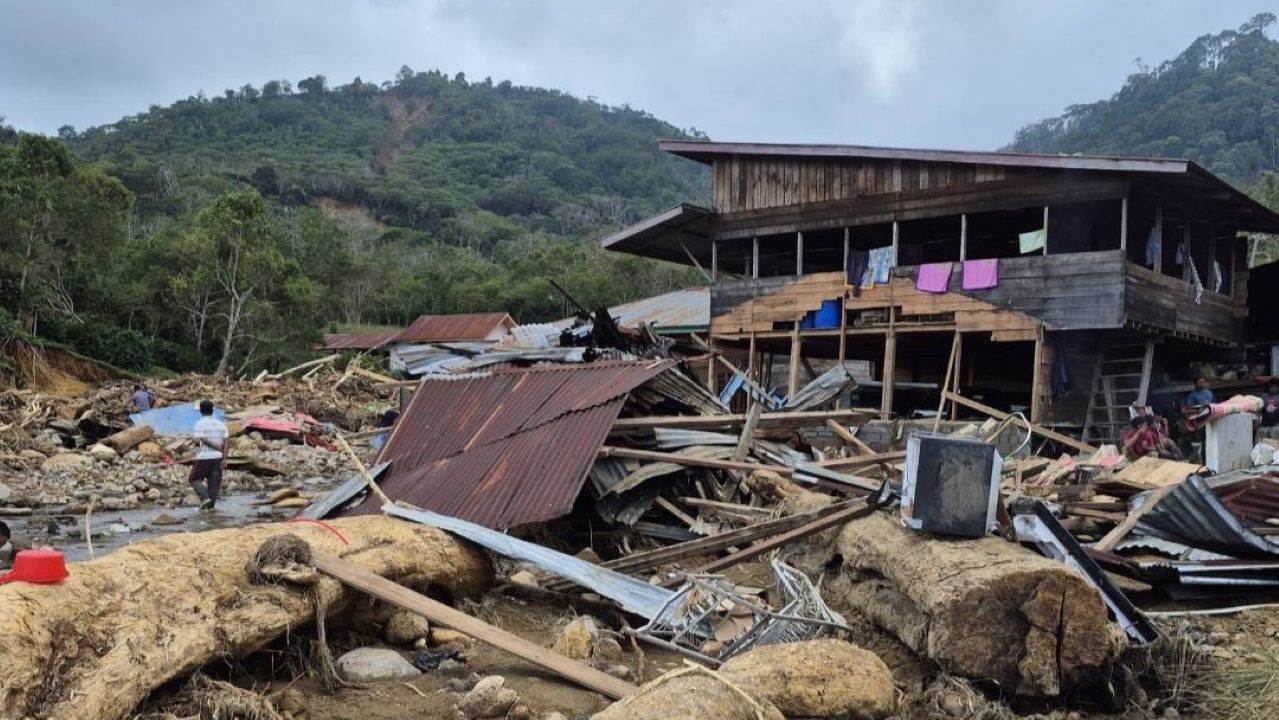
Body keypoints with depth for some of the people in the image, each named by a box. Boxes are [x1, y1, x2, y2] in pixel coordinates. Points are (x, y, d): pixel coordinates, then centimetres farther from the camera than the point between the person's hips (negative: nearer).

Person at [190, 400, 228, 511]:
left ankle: (205, 497, -6)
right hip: (217, 457, 4)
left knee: (194, 479, 12)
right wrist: (224, 459, -3)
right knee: (214, 483, 7)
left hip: (204, 457, -4)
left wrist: (218, 447, -9)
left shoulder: (200, 423, -6)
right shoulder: (221, 424, 8)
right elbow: (225, 442, 1)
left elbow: (203, 439, -19)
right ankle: (211, 505, 6)